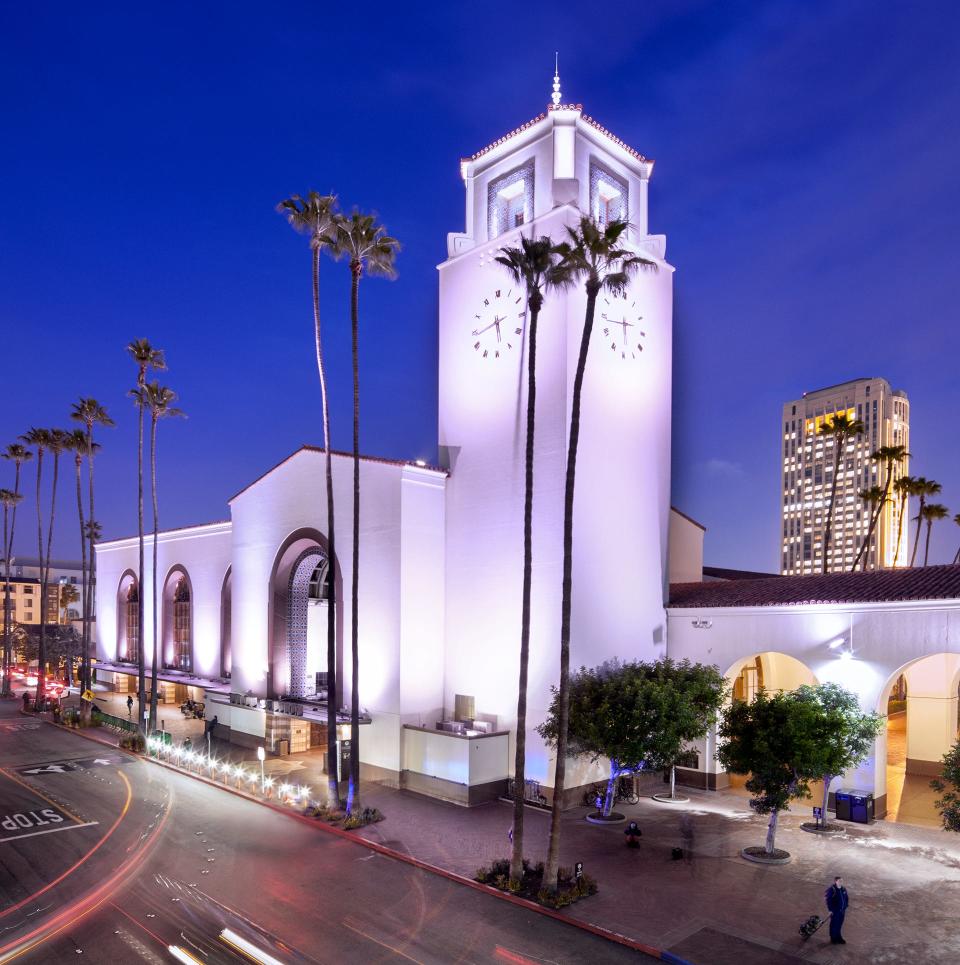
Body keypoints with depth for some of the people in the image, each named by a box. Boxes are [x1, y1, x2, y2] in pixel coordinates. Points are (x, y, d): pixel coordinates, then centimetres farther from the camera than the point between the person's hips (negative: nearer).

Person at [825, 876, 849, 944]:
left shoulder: (843, 889, 1)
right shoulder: (831, 890, -19)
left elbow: (847, 898, 15)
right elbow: (828, 900, -17)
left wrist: (846, 906, 10)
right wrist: (830, 910, -16)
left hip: (842, 910, 6)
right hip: (835, 911, -6)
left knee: (839, 924, 17)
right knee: (834, 925, 6)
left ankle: (838, 938, 33)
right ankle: (833, 939, 21)